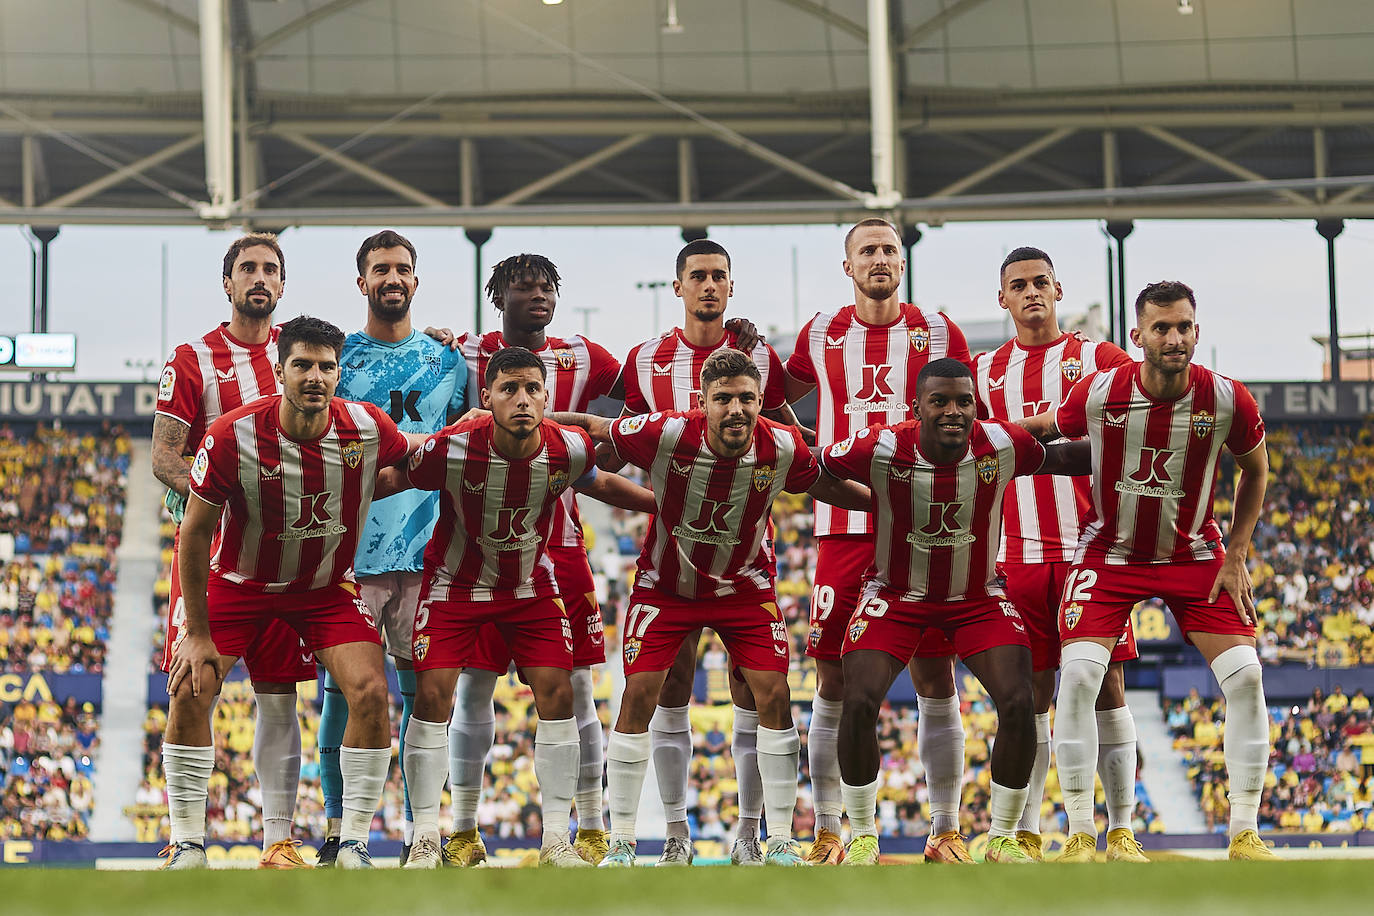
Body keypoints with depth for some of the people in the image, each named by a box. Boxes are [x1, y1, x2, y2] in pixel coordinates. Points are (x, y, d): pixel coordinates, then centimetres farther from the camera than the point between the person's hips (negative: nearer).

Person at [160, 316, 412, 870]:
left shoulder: (369, 429, -20)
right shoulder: (232, 436, -26)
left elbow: (413, 460, 9)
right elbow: (194, 532, -15)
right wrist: (198, 633, -13)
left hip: (328, 585, 1)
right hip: (238, 580, -1)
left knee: (370, 692, -17)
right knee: (190, 690, -16)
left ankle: (353, 845, -5)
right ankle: (187, 846, -4)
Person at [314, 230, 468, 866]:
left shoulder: (447, 362, 11)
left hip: (425, 550, 2)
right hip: (350, 548, -2)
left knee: (422, 693, 3)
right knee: (341, 688, -4)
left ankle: (419, 830, 9)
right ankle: (338, 829, 3)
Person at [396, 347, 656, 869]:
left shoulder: (568, 450, -19)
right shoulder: (452, 449, -29)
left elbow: (602, 485, 6)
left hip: (530, 585, 2)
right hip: (455, 583, -2)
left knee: (557, 693, -6)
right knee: (432, 696, -12)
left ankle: (556, 839, 3)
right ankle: (426, 840, -2)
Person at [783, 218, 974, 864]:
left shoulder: (938, 333, 6)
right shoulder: (821, 335, 9)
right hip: (844, 527, 1)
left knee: (936, 681, 0)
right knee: (833, 683, 0)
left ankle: (946, 830, 8)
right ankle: (827, 831, 8)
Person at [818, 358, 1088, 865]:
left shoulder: (1002, 446, -19)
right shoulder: (880, 449, -24)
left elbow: (1059, 458, -1)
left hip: (977, 597, 1)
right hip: (896, 593, -1)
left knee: (1018, 703, -15)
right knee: (859, 702, -18)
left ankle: (1003, 838, 5)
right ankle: (863, 837, 3)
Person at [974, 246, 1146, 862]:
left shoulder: (1099, 360, 5)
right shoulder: (986, 372, 13)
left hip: (1092, 549, -2)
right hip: (1021, 553, 2)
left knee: (1106, 684, -3)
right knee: (1028, 693, 1)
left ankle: (1122, 833, 1)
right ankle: (1024, 836, 6)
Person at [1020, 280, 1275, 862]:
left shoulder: (1227, 400, -17)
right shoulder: (1097, 394, -20)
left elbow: (1255, 469, 2)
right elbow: (1047, 429, 3)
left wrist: (1236, 557, -1)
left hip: (1194, 557, 1)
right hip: (1110, 554, -1)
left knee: (1245, 677, -11)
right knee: (1078, 677, -17)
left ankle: (1245, 835, 0)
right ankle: (1080, 835, -7)